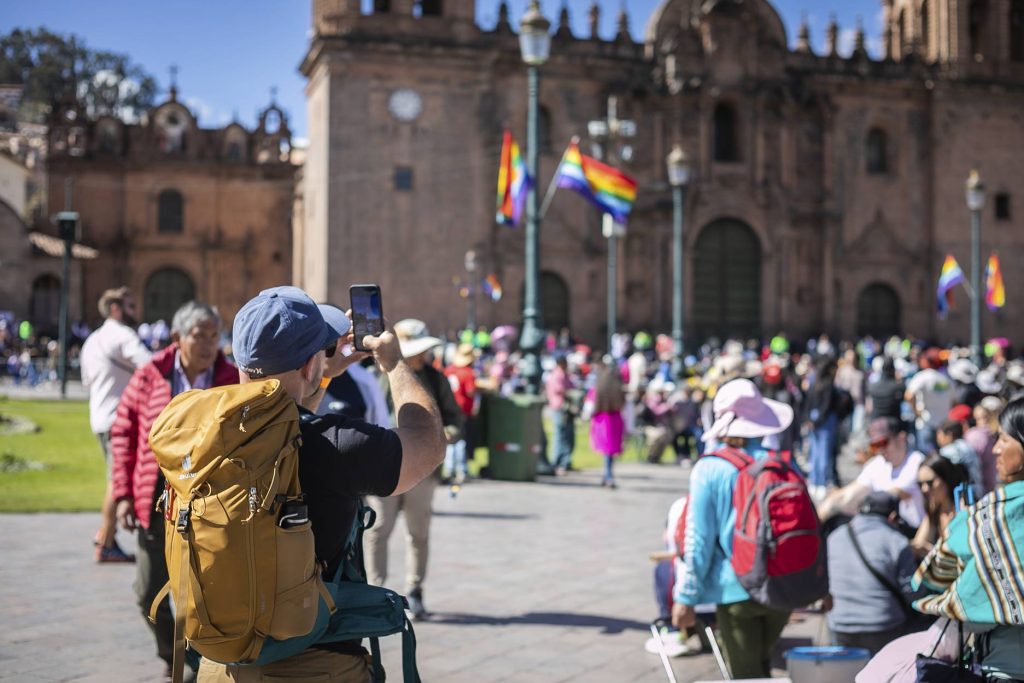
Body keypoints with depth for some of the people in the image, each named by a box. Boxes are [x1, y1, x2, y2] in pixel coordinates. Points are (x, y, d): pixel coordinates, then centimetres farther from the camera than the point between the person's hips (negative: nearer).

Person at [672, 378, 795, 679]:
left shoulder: (709, 469, -10)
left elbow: (699, 539, -9)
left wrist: (686, 597, -2)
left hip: (737, 589, -4)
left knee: (746, 673, 9)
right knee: (761, 663, 26)